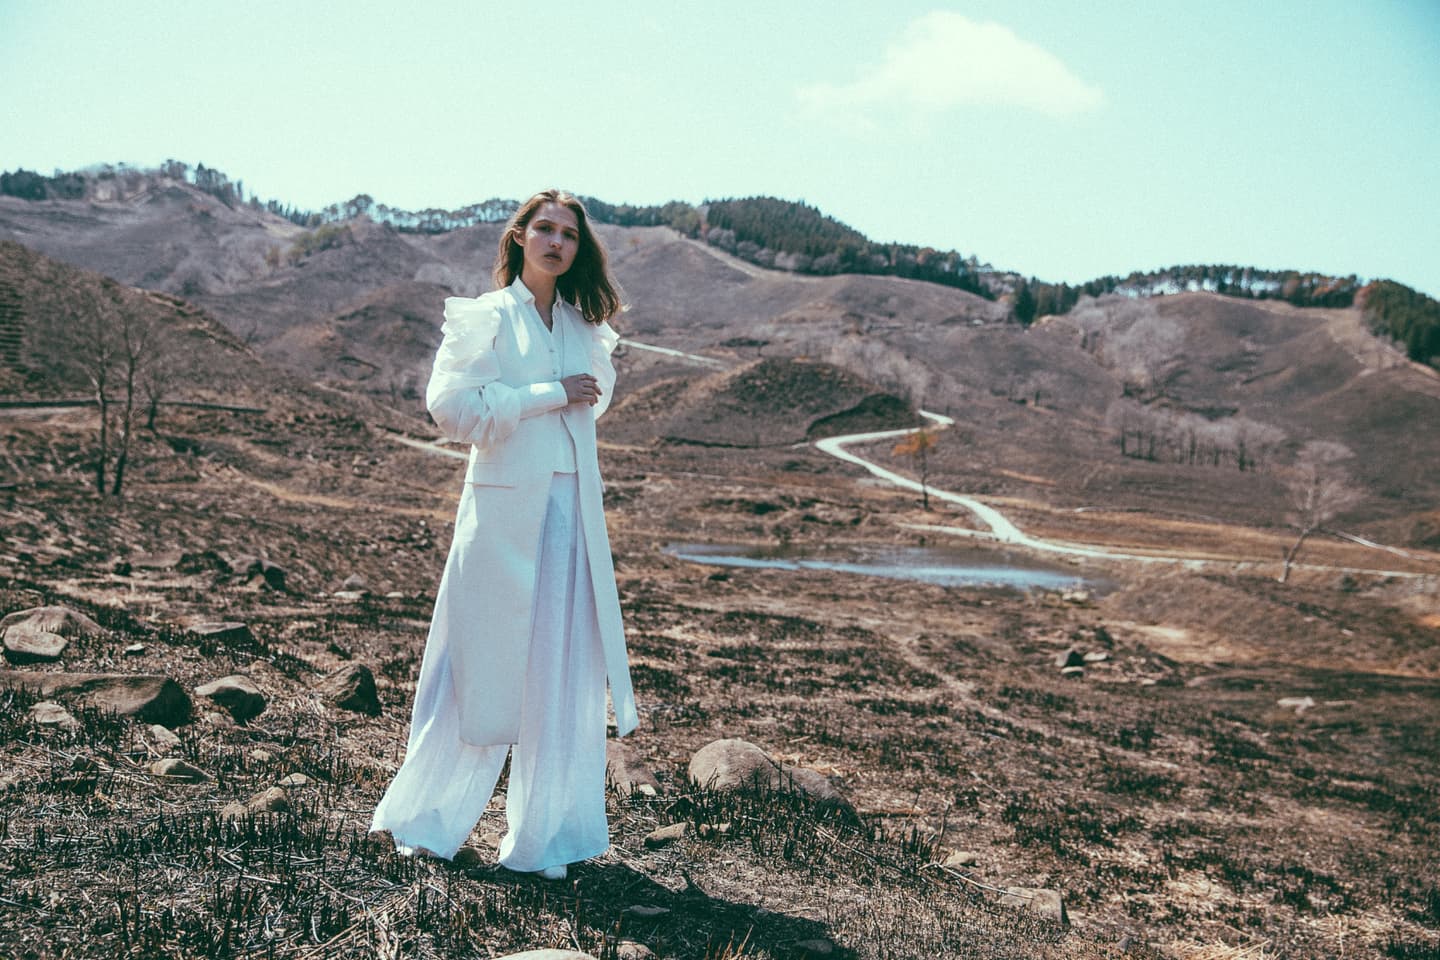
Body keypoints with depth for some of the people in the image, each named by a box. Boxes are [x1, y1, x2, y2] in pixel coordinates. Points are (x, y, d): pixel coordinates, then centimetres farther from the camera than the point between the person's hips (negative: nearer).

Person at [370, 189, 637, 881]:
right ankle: (427, 819, 22)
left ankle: (545, 832, 18)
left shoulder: (584, 327, 13)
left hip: (574, 511, 5)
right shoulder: (484, 317, -2)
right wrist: (550, 395, -13)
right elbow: (452, 405, -14)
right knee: (483, 669, 2)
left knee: (567, 674, 5)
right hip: (505, 510, -5)